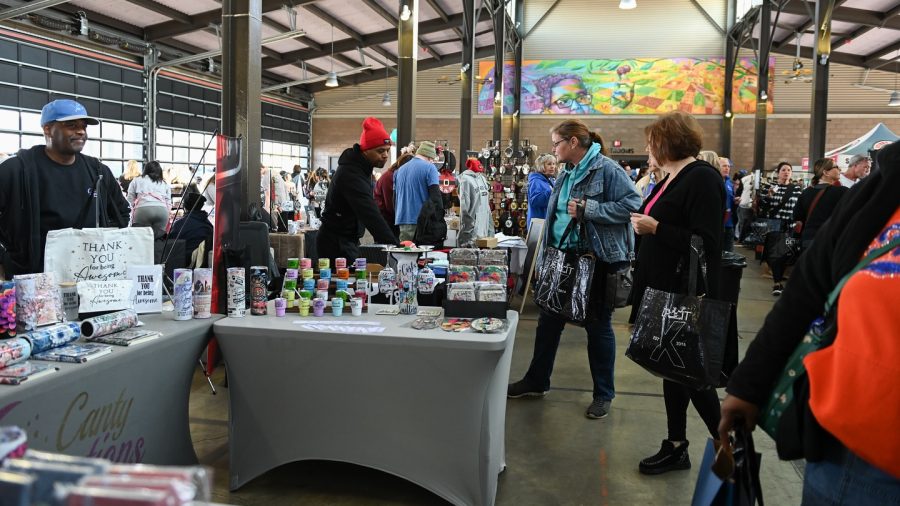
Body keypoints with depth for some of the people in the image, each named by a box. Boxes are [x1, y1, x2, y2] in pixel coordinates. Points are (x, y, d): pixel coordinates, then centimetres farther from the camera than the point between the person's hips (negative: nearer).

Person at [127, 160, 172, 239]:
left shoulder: (136, 181, 25)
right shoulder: (165, 184, 30)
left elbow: (130, 201, 18)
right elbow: (169, 204, 20)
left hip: (143, 209, -2)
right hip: (162, 210, 2)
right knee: (157, 237, 1)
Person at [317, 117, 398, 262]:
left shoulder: (360, 167, 7)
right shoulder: (350, 174, -26)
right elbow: (370, 215, -35)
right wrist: (395, 246, -40)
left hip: (348, 240, 10)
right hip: (337, 244, -10)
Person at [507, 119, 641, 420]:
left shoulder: (607, 169, -13)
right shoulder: (567, 174, 12)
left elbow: (632, 204, -22)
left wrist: (588, 209, -23)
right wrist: (546, 257, 16)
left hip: (597, 261, -8)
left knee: (598, 326, 5)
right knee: (549, 320, 14)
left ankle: (603, 395, 20)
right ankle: (536, 381, 30)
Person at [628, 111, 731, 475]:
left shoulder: (701, 178, -15)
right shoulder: (672, 179, 13)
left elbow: (707, 243, -23)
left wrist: (656, 228, -22)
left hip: (687, 296, -9)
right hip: (665, 291, 9)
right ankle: (676, 447, 26)